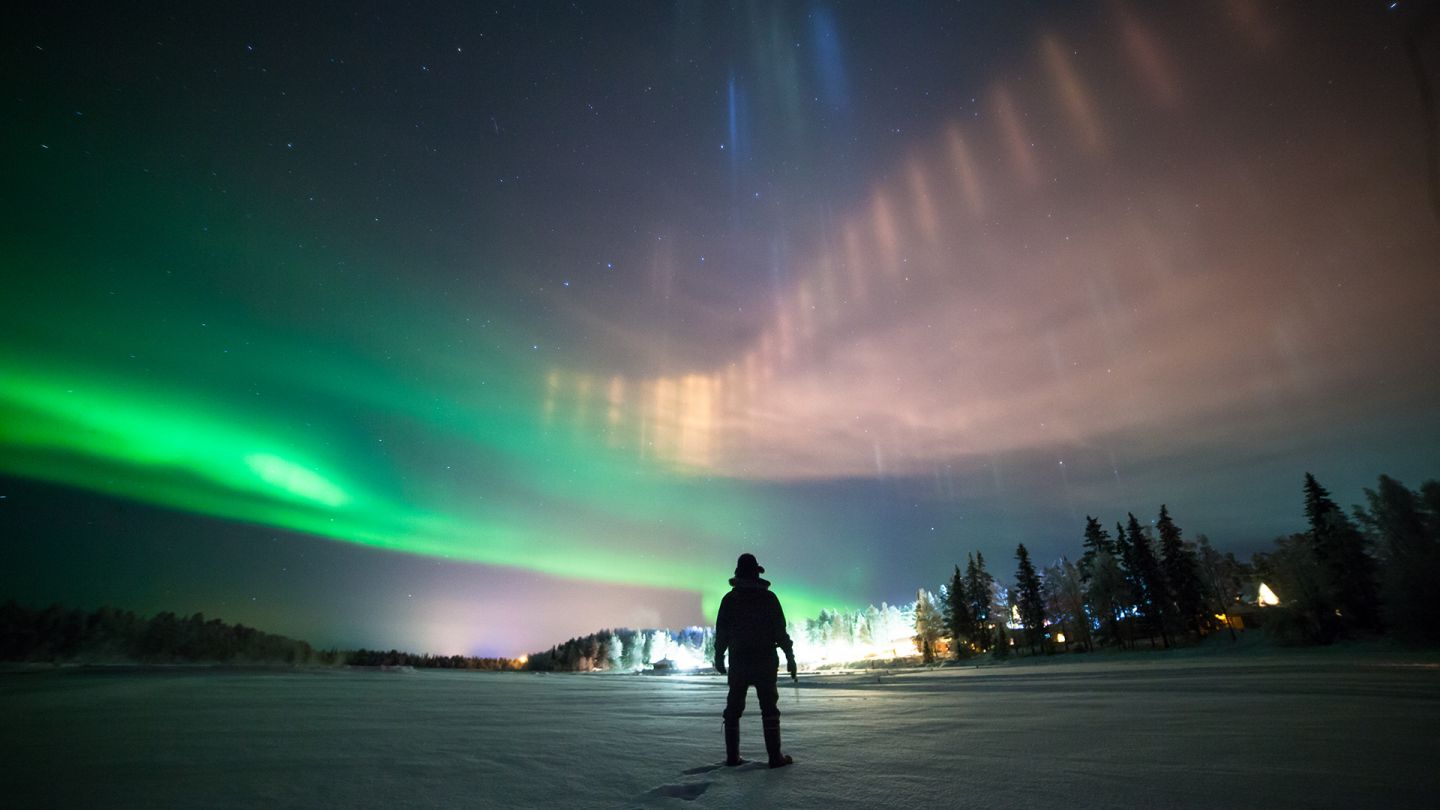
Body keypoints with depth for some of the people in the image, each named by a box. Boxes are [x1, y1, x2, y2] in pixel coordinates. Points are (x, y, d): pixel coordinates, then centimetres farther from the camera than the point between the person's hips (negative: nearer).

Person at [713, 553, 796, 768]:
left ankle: (732, 756, 11)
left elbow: (721, 632, 2)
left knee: (733, 709, 11)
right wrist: (790, 657, 3)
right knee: (769, 708, 5)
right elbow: (781, 631, -4)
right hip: (765, 662, -1)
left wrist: (719, 658, 13)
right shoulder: (769, 598, -4)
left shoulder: (729, 599, 0)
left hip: (738, 662, 2)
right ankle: (775, 756, 3)